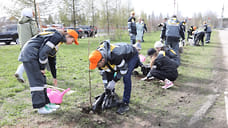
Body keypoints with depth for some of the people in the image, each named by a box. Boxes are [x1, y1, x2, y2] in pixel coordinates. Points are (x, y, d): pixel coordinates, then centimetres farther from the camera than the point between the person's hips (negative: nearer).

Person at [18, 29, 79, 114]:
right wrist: (42, 68, -11)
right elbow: (44, 51, -21)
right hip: (29, 54, -10)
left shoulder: (58, 40, 18)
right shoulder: (58, 36, -11)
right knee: (37, 81, -7)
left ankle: (46, 103, 18)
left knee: (42, 79, 11)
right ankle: (40, 107, 0)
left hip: (33, 55, 10)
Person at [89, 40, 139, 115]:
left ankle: (125, 104, -14)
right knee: (109, 74, 1)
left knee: (126, 77, -22)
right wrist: (106, 86, -5)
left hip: (131, 55, -7)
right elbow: (103, 73, -6)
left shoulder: (115, 56, -45)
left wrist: (114, 81, -25)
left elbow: (123, 69, -29)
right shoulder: (98, 57, -20)